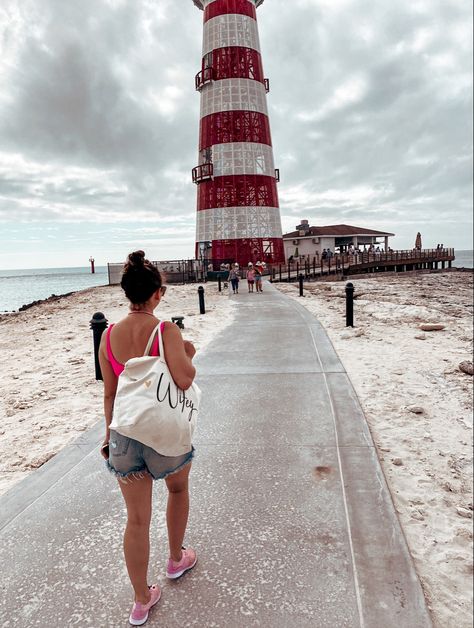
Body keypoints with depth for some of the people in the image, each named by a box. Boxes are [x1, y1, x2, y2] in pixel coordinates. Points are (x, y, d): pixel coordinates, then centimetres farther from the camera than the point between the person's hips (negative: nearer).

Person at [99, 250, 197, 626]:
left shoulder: (109, 336, -2)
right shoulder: (167, 331, -16)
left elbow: (110, 393, 5)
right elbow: (184, 379, -28)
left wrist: (110, 434, 16)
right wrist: (189, 354, -7)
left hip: (124, 433, 3)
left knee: (137, 519, 16)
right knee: (178, 489, 29)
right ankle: (176, 560, 48)